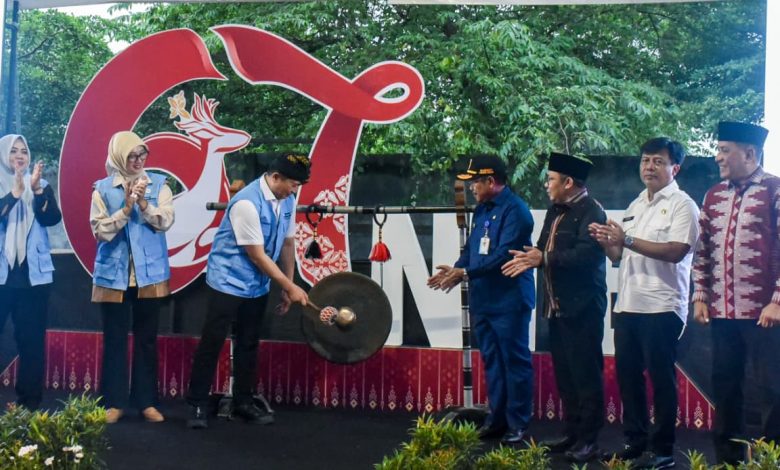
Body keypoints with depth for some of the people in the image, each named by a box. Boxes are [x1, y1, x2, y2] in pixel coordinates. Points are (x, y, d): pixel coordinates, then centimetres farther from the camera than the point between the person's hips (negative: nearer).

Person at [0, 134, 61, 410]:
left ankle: (29, 401, 8)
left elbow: (52, 218, -4)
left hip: (33, 273, 2)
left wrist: (37, 190, -16)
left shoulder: (41, 185, 10)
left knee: (31, 337, 1)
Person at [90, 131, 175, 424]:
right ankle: (114, 402, 15)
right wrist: (126, 208, -16)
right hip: (113, 274, -1)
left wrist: (144, 203, -21)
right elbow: (100, 230, -7)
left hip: (149, 274, 1)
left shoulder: (158, 184, 3)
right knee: (114, 339, 5)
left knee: (147, 339, 8)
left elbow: (165, 222, -8)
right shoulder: (103, 189, 0)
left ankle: (146, 401, 17)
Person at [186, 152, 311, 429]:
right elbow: (257, 255, -21)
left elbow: (287, 244, 7)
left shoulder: (286, 201, -2)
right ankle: (197, 405, 10)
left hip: (257, 285, 7)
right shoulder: (247, 202, -25)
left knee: (249, 344, 14)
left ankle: (243, 403, 25)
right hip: (228, 281, -7)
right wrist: (290, 287, -16)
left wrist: (287, 288, 8)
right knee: (212, 343, -1)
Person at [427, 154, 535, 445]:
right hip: (482, 300, 9)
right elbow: (470, 249, 15)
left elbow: (503, 255, -22)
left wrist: (465, 273, -20)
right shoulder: (481, 210, 13)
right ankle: (497, 418, 24)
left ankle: (518, 425, 9)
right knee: (491, 361, 14)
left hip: (509, 301, -8)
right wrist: (455, 270, -3)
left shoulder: (514, 210, -14)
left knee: (515, 361, 1)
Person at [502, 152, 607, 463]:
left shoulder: (590, 211, -13)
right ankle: (573, 432, 25)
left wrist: (544, 259, -20)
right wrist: (531, 259, -7)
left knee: (585, 375, -2)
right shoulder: (555, 211, 15)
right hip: (557, 307, 9)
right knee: (564, 374, 15)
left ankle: (589, 440, 6)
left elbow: (587, 255, -26)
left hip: (581, 308, -9)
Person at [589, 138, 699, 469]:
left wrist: (627, 240, -21)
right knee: (627, 374, 11)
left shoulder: (682, 205, -4)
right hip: (627, 305, 7)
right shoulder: (635, 206, 18)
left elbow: (676, 251, -19)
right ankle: (635, 441, 23)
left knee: (661, 378, -1)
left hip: (661, 306, -7)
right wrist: (606, 242, -2)